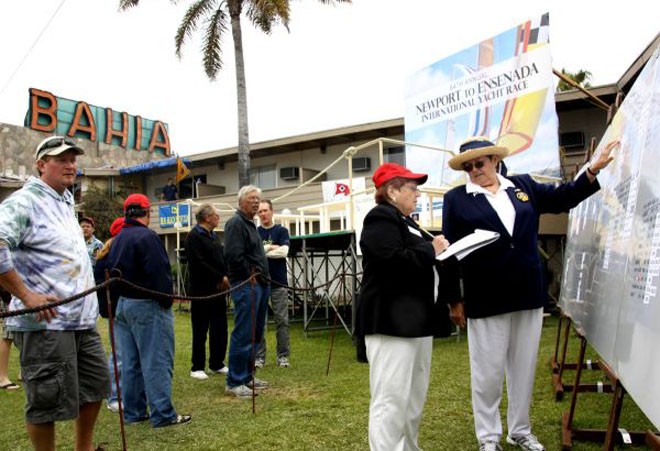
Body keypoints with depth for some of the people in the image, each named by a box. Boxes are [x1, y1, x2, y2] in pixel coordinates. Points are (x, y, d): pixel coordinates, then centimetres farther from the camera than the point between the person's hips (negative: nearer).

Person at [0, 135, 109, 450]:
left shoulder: (66, 200, 16)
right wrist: (26, 296, -25)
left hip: (82, 319, 9)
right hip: (46, 322, -9)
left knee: (95, 387, 18)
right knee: (48, 401, 1)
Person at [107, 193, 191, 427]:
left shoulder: (117, 240, 14)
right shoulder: (147, 236, -16)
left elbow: (112, 272, 17)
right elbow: (159, 272, -21)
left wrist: (119, 297, 17)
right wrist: (166, 299, -13)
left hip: (122, 304, 9)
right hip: (147, 305, -9)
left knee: (130, 361, 13)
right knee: (157, 361, -5)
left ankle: (133, 411, 19)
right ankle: (163, 414, -1)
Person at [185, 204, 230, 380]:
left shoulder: (214, 236, 18)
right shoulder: (194, 236, -10)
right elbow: (199, 264, -20)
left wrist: (226, 277, -3)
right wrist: (221, 278, -16)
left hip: (218, 289, 8)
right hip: (202, 290, -8)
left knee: (220, 329, 11)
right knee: (200, 330, 1)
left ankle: (217, 364, 22)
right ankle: (197, 367, 11)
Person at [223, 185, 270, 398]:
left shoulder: (250, 224, 21)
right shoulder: (235, 223, -11)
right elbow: (233, 255, -22)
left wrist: (263, 278, 14)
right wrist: (251, 275, -14)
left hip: (259, 285, 10)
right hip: (246, 285, -10)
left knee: (255, 334, 14)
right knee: (243, 335, -7)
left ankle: (247, 376, 24)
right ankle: (234, 383, 0)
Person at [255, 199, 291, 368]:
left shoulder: (281, 231, 5)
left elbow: (283, 252, -9)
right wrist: (270, 247, -9)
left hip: (279, 283, -1)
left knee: (282, 320, 1)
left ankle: (283, 356, 10)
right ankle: (259, 356, 11)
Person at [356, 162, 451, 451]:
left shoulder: (404, 222, 21)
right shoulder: (380, 219, -11)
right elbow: (395, 261, -25)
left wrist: (440, 252, 9)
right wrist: (431, 250, -12)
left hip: (414, 319, 11)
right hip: (391, 321, -11)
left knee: (414, 398, 17)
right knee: (391, 399, -8)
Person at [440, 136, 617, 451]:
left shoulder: (524, 186, 8)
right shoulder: (456, 199, -2)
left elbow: (562, 198, 19)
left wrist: (594, 170, 5)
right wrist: (454, 300, -4)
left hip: (528, 294, 4)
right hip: (485, 299, -3)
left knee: (524, 368, 15)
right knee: (488, 372, 6)